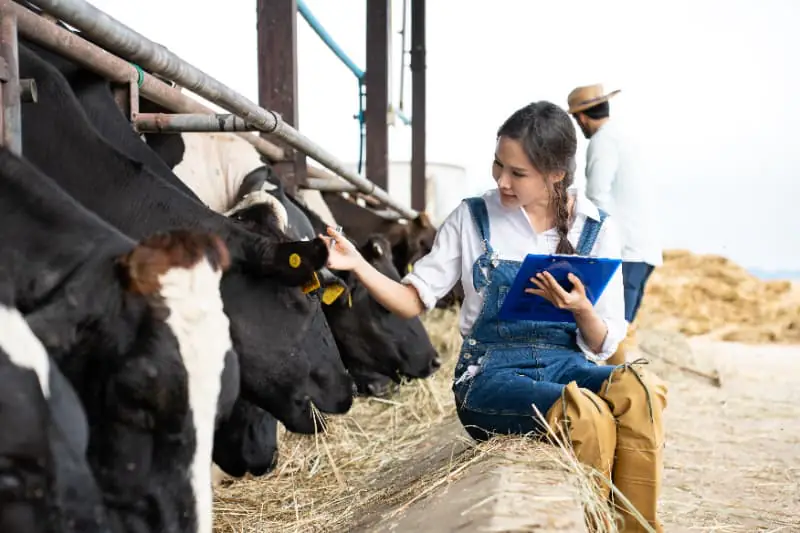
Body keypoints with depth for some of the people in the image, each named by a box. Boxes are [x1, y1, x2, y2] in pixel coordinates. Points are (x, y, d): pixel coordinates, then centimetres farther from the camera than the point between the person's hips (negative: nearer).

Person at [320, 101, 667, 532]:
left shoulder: (595, 229, 5)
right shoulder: (472, 219, 3)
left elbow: (603, 344, 5)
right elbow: (415, 300, 5)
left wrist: (581, 310, -17)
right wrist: (358, 265, -11)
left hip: (565, 365, 2)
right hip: (490, 375, -2)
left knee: (638, 390, -33)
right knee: (586, 414, -34)